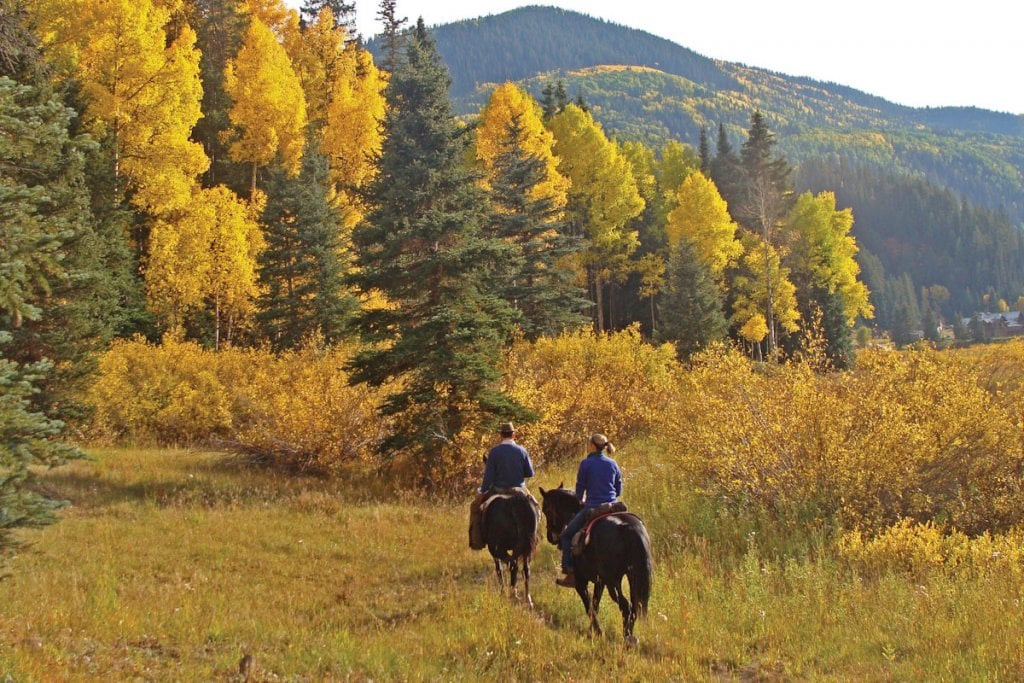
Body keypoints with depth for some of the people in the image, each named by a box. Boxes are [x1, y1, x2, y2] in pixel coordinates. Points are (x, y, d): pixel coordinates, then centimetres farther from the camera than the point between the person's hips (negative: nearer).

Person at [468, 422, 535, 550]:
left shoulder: (494, 452, -12)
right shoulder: (522, 451, -4)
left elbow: (489, 475, -10)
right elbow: (530, 473, 2)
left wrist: (481, 491, 1)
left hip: (498, 490, -2)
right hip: (519, 490, 3)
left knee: (475, 506, 16)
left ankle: (476, 540, 10)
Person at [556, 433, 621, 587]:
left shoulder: (586, 464, -6)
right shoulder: (613, 464, 8)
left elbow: (580, 489, -1)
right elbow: (619, 490, 13)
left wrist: (582, 499, 19)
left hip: (592, 509, -5)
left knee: (566, 536, 9)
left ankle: (570, 573, 1)